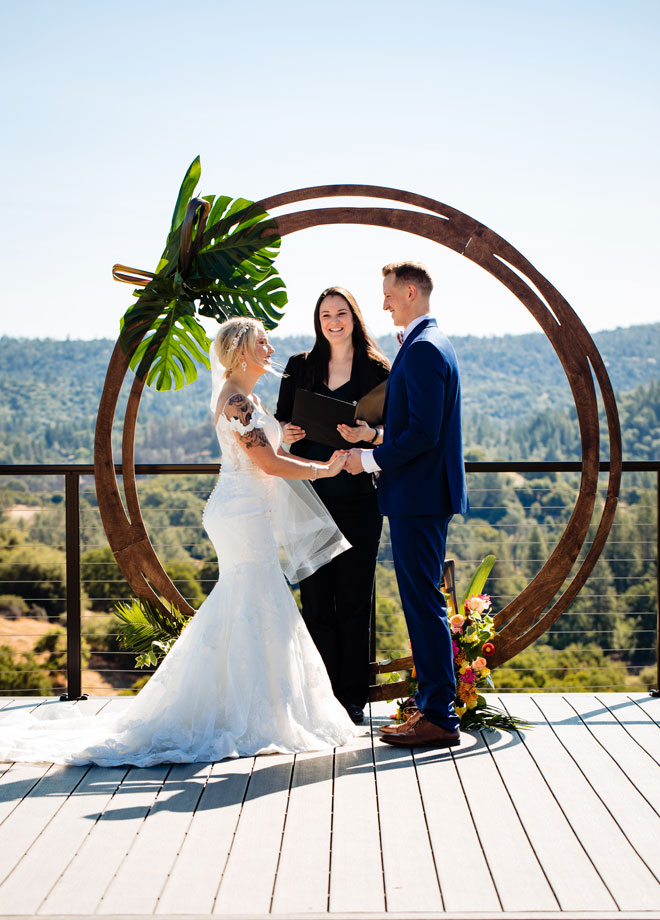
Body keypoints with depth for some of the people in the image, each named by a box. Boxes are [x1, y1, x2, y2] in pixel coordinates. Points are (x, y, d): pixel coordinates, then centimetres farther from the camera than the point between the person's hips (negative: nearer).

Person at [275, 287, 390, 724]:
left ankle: (353, 697, 10)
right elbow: (281, 421, 15)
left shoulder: (378, 370, 4)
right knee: (316, 597, 1)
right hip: (310, 494, 2)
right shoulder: (299, 367, 11)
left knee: (354, 598, 1)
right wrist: (286, 431, -8)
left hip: (358, 496, -2)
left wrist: (368, 434, -19)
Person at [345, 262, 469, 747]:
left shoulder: (423, 348, -16)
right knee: (423, 602, 14)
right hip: (427, 494, 11)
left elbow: (423, 434, -23)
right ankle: (434, 704, 21)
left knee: (424, 602, -6)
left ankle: (438, 717, -2)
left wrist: (370, 458, -13)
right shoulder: (434, 343, 17)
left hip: (419, 497, -11)